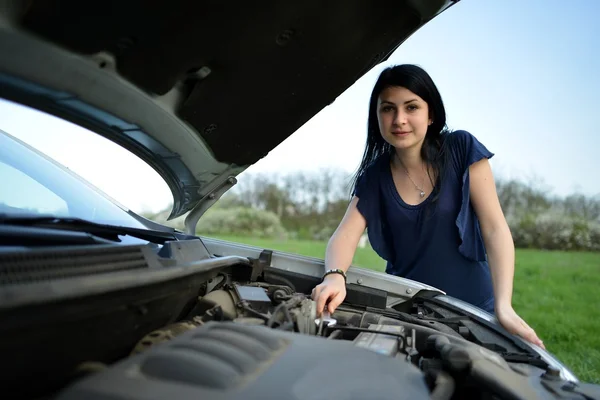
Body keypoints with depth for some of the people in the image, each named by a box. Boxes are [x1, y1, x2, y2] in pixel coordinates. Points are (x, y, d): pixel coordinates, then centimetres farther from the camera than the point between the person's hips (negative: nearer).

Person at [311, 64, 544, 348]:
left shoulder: (462, 150, -8)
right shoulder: (374, 176, -1)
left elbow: (495, 228, -12)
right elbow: (345, 235, -12)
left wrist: (503, 306, -23)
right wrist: (334, 276, -35)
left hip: (471, 309, -2)